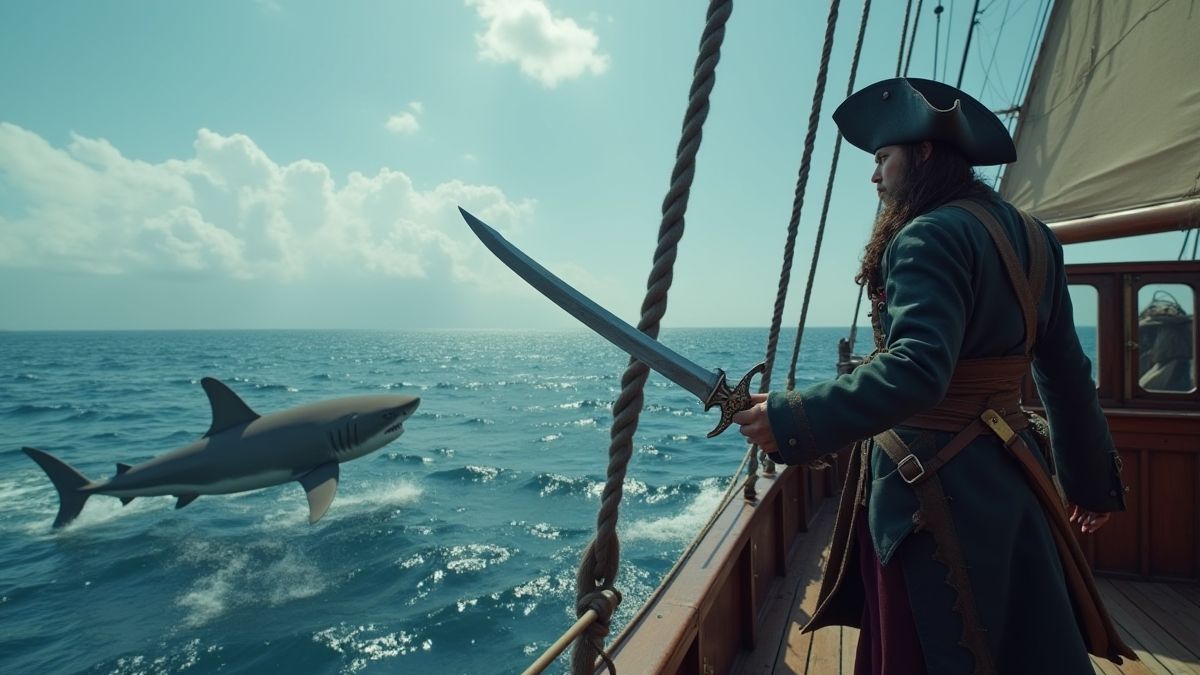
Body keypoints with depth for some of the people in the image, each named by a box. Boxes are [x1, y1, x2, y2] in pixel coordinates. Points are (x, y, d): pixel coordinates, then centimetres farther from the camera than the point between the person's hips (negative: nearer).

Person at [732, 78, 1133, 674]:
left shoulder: (930, 235, -17)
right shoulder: (1031, 239, 10)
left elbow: (916, 372, -31)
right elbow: (1066, 374, 14)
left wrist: (792, 420, -30)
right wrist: (1093, 481, 22)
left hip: (933, 483, -9)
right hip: (1007, 479, 9)